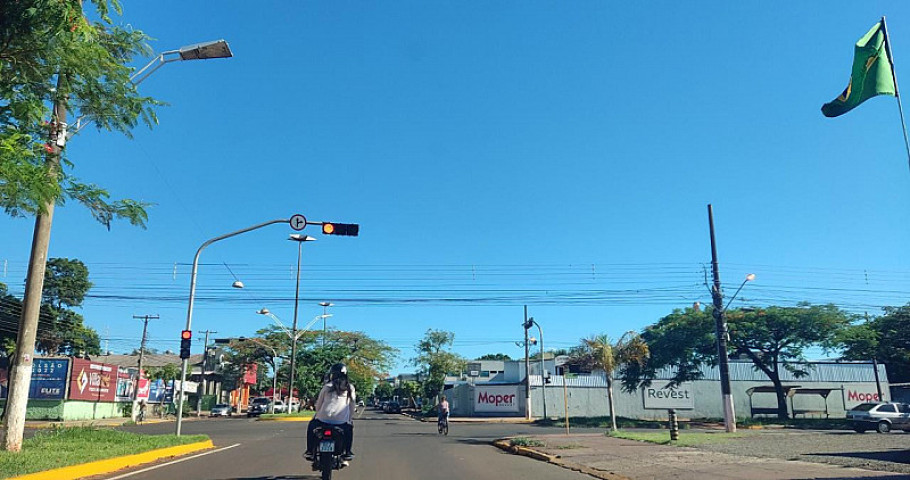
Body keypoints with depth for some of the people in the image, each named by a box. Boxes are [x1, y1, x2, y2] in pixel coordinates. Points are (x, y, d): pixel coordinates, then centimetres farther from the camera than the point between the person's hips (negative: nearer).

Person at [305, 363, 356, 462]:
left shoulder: (327, 387, 3)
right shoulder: (350, 388, 7)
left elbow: (318, 404, 10)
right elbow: (352, 405, 11)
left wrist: (318, 414, 28)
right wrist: (350, 419, 23)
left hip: (324, 419, -1)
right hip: (342, 422, 1)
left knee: (311, 426, 28)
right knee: (349, 428, 33)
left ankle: (310, 451, 25)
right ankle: (347, 452, 26)